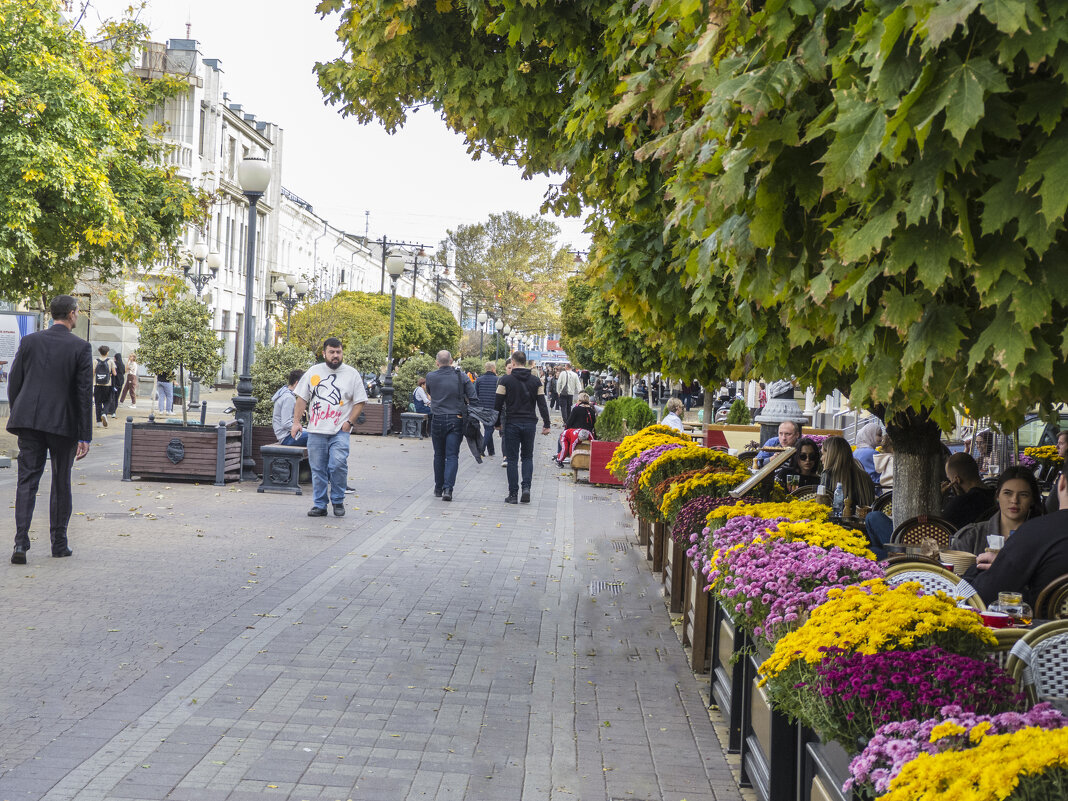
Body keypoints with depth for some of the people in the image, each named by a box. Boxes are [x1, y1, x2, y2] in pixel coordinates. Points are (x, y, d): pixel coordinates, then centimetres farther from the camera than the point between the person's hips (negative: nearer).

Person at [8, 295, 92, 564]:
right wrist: (85, 436, -5)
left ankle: (21, 543, -9)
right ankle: (59, 543, 18)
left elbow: (14, 382, 6)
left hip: (29, 420, 2)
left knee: (27, 481, 3)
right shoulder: (81, 347, -5)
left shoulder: (29, 341, 4)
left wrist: (16, 416, 19)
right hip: (63, 422, -2)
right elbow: (84, 393, -6)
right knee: (61, 483, 11)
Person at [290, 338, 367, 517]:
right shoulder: (314, 372, 10)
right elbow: (302, 399, 11)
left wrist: (349, 422, -6)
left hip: (340, 431, -2)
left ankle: (338, 501, 2)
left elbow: (360, 401, 5)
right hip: (316, 431, 2)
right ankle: (320, 505, 14)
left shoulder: (351, 374, 5)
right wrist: (296, 422, 2)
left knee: (338, 464, -17)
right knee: (318, 469, 4)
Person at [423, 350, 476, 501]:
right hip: (456, 420, -1)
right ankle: (448, 488, -15)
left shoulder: (430, 377, -2)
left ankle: (438, 489, 22)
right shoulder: (461, 377, -2)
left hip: (438, 420, 1)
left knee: (439, 455, 14)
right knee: (452, 456, -1)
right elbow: (473, 398, -3)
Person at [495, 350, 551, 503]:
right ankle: (526, 487, -5)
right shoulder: (535, 381, 3)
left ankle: (513, 494, 2)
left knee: (512, 459, 3)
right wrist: (546, 424, 6)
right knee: (527, 457, 14)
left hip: (512, 423, -2)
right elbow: (542, 404, 2)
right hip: (530, 423, 2)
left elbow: (498, 404, -6)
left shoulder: (506, 380, -5)